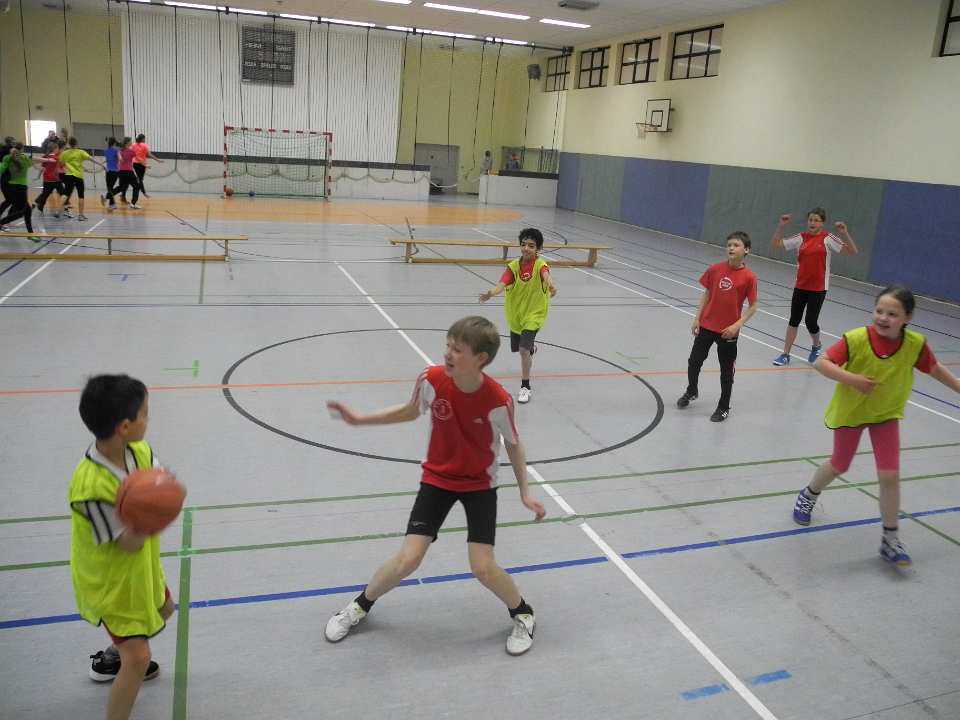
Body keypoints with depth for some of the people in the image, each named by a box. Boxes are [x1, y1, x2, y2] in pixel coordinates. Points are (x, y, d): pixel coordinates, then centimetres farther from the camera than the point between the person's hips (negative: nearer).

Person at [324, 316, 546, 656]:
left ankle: (523, 614, 22)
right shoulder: (431, 379, -22)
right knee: (408, 559, -7)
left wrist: (525, 492, -5)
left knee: (483, 568, -10)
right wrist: (358, 419, -2)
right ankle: (361, 605, 23)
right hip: (437, 478, 2)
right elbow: (410, 411, 1)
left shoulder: (498, 401, -27)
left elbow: (513, 444, -7)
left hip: (480, 484, -1)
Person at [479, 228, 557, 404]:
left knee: (524, 350, -17)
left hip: (534, 314, -4)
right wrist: (490, 294, -45)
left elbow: (546, 274, -43)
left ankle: (525, 386, 2)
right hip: (515, 313, 5)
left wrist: (550, 285, -66)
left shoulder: (540, 264, -19)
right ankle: (531, 347, 58)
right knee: (518, 348, 20)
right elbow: (501, 284, -24)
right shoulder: (513, 266, -10)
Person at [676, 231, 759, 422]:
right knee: (694, 361, 15)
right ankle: (691, 392, 42)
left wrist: (737, 325, -17)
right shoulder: (715, 269, -4)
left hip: (728, 331, -3)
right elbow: (707, 294, 6)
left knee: (726, 370, 8)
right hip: (706, 325, 3)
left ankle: (724, 407, 24)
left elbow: (753, 306, -7)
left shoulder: (749, 277, -13)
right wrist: (697, 318, 2)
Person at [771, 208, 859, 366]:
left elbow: (853, 251, -11)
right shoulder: (801, 238, 1)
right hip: (800, 286, 3)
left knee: (811, 321, -2)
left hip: (818, 288, -3)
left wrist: (845, 233, -23)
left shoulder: (828, 239, -7)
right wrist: (781, 226, -9)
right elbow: (776, 243, 3)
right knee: (794, 320, 6)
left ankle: (816, 346, 29)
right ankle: (785, 354, 14)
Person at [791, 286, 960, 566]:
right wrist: (849, 378, -40)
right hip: (849, 411, -2)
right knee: (839, 465, 15)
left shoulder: (916, 344, -18)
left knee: (890, 475, -3)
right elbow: (821, 363, -26)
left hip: (886, 414, 2)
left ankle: (890, 540, 13)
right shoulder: (856, 339, -27)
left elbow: (935, 369, 0)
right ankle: (808, 496, 47)